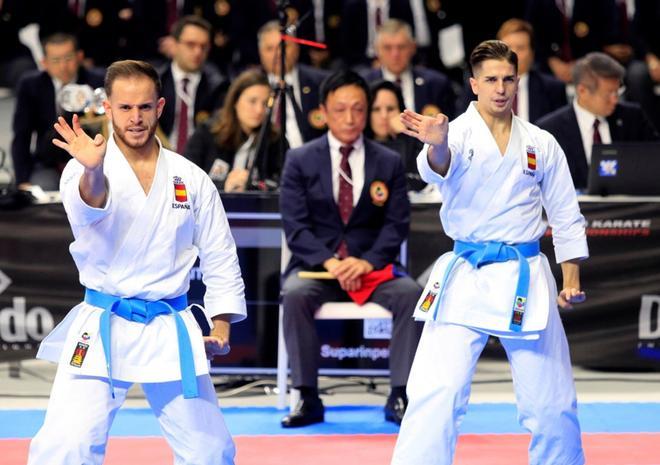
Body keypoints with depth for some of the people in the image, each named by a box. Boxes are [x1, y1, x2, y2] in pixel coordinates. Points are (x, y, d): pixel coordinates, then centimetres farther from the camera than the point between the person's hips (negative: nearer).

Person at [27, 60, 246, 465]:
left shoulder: (192, 179, 4)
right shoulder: (86, 168, -6)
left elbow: (220, 258, 11)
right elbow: (86, 206, -30)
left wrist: (221, 328, 2)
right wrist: (92, 171, -52)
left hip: (171, 333, 3)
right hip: (103, 328, -3)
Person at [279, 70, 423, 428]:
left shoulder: (389, 163, 9)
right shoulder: (300, 160, 5)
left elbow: (396, 224, 1)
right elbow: (295, 225, -2)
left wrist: (367, 262, -17)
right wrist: (329, 262, -19)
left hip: (373, 266, 1)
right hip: (316, 264, -1)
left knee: (410, 293, -29)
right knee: (295, 295, -34)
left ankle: (399, 397, -23)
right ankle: (307, 399, -26)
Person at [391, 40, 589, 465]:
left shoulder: (541, 143, 6)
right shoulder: (458, 132, -4)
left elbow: (566, 216, 12)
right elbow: (439, 169, -28)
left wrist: (572, 279, 6)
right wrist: (437, 146, -50)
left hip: (526, 279, 3)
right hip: (466, 277, -2)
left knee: (552, 402, 9)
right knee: (435, 394, -14)